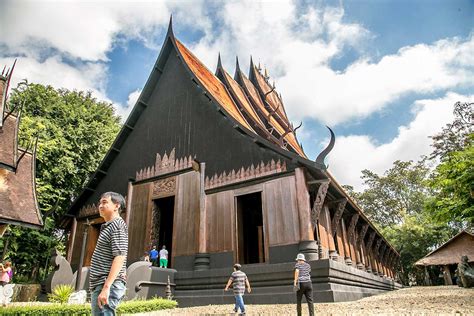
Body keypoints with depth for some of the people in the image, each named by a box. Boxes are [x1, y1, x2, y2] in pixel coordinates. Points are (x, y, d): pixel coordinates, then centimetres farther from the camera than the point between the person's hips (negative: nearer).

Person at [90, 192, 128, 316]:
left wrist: (106, 287, -24)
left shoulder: (117, 225, -10)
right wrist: (102, 287, 22)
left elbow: (120, 257, -20)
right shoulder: (107, 226, 21)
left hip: (108, 285, -10)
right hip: (100, 285, 10)